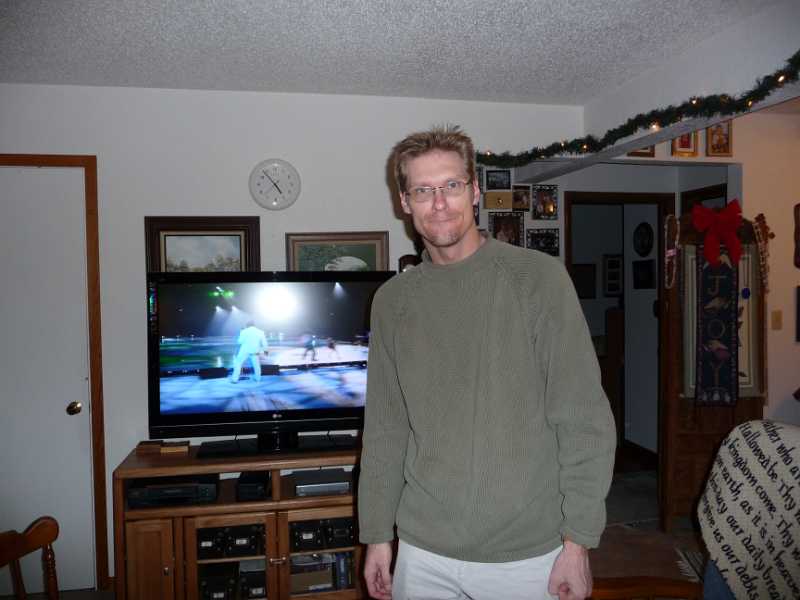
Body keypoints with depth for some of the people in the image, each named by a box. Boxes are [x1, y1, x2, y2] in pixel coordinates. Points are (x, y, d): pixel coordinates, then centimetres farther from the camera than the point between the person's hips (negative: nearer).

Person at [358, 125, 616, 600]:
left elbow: (585, 420, -9)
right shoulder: (392, 300, 2)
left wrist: (578, 542, -10)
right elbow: (384, 430, 6)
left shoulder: (538, 278, -9)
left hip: (529, 554, -3)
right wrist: (377, 536, 7)